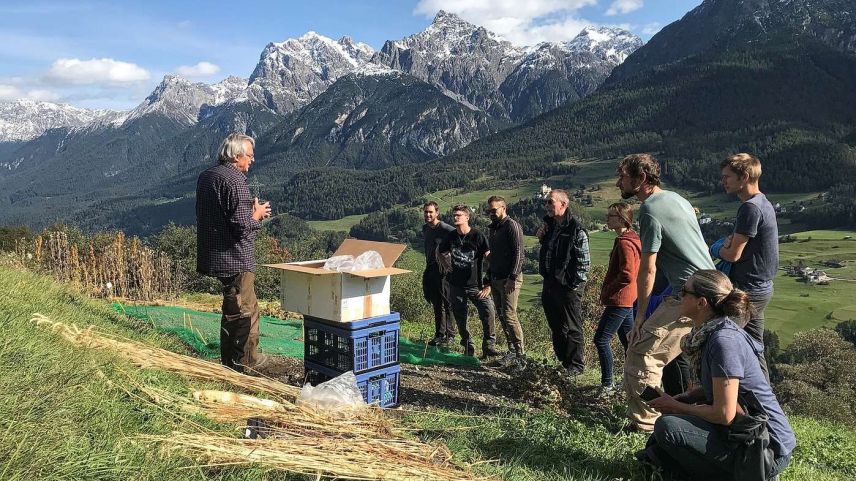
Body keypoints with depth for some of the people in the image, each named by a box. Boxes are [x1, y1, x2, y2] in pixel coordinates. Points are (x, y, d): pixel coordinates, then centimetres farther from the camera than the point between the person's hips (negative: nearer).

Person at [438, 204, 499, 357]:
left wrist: (488, 285, -15)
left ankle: (489, 345, -5)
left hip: (476, 285, -3)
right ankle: (468, 348, 23)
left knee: (489, 312, -19)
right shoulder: (450, 237, 2)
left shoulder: (478, 236, -9)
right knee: (460, 319, 7)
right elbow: (439, 253, 22)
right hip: (456, 286, 3)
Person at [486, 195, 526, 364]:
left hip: (509, 280, -9)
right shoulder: (492, 228, 16)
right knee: (501, 316, 10)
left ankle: (520, 352, -1)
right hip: (495, 279, 9)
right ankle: (511, 349, 19)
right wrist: (489, 277, 18)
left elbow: (519, 252, -16)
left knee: (509, 315, -9)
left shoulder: (512, 226, -10)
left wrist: (512, 277, -20)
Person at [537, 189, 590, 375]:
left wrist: (575, 283, -15)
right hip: (549, 283, 8)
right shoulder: (549, 225, 11)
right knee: (556, 327, 17)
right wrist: (541, 239, 4)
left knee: (572, 328, 1)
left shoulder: (575, 229, -14)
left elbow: (584, 261, -14)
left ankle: (576, 365, 13)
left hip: (567, 286, -8)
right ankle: (562, 360, 30)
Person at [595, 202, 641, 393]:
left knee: (601, 339, -6)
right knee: (627, 339, 16)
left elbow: (627, 275, -26)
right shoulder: (628, 239, 13)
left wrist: (607, 291, -15)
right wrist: (608, 289, 15)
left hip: (619, 300, -11)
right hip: (627, 300, 11)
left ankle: (607, 384, 0)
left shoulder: (624, 243, -19)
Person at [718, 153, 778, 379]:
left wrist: (721, 249, 3)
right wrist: (731, 242, 0)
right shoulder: (764, 203, 13)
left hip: (748, 291, -10)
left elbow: (733, 255, -18)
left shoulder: (750, 208, -19)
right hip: (761, 287, 10)